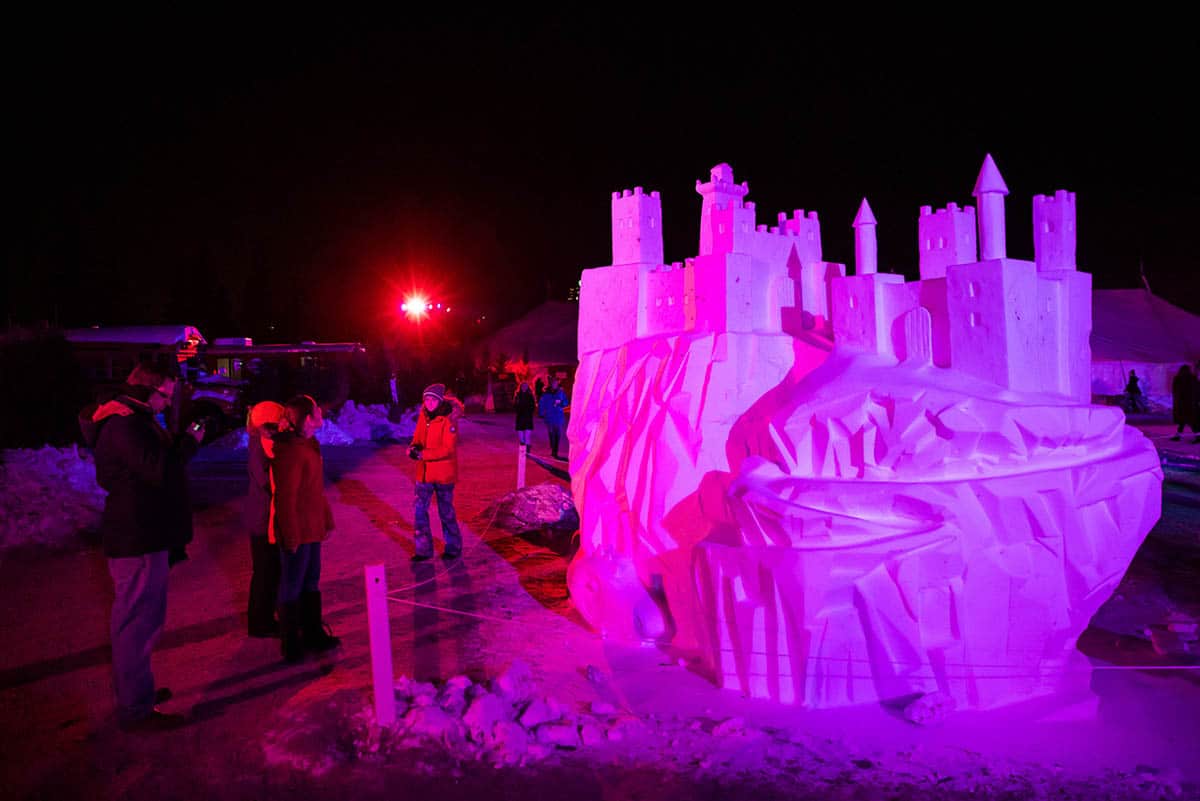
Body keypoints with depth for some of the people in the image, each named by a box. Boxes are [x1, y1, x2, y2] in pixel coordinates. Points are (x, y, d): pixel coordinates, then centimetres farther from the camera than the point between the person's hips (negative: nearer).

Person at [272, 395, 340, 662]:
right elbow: (285, 498, -22)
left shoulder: (311, 444, 8)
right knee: (292, 585, 4)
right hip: (296, 531, -9)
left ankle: (314, 633, 33)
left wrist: (327, 520, 17)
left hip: (312, 528, 9)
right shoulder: (290, 450, -22)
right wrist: (291, 536, -20)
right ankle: (291, 644, 18)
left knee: (311, 581, 19)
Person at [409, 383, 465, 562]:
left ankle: (453, 548, 25)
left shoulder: (448, 419, -16)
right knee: (420, 511, 5)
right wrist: (414, 447, -11)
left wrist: (423, 454, -27)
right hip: (424, 472, 6)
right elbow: (418, 436, 12)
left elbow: (448, 449, -22)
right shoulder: (424, 415, 4)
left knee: (446, 512, 7)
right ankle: (424, 550, 16)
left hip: (443, 473, -6)